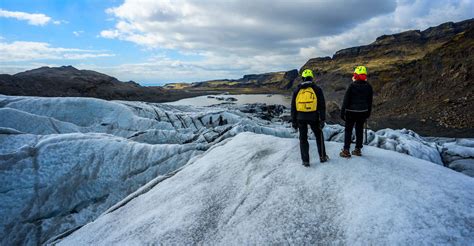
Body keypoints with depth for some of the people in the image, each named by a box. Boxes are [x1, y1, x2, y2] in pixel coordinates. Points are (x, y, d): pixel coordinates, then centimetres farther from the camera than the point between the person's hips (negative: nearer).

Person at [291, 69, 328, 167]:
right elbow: (322, 105, -4)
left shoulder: (297, 90, 3)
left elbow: (293, 106, 4)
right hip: (313, 117, -1)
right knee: (319, 136, 19)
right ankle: (322, 157, 26)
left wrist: (294, 121, 10)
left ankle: (305, 161, 10)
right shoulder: (317, 89, -1)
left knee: (303, 138, 9)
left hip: (301, 117, 1)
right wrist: (322, 119, 1)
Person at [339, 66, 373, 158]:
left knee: (348, 130, 2)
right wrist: (368, 113, 19)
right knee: (359, 130, 13)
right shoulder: (368, 87, 2)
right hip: (363, 112, 5)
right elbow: (370, 102, 10)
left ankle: (346, 151, 1)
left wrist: (342, 112, -7)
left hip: (351, 112, -4)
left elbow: (346, 100, -12)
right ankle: (358, 149, 20)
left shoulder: (352, 86, -13)